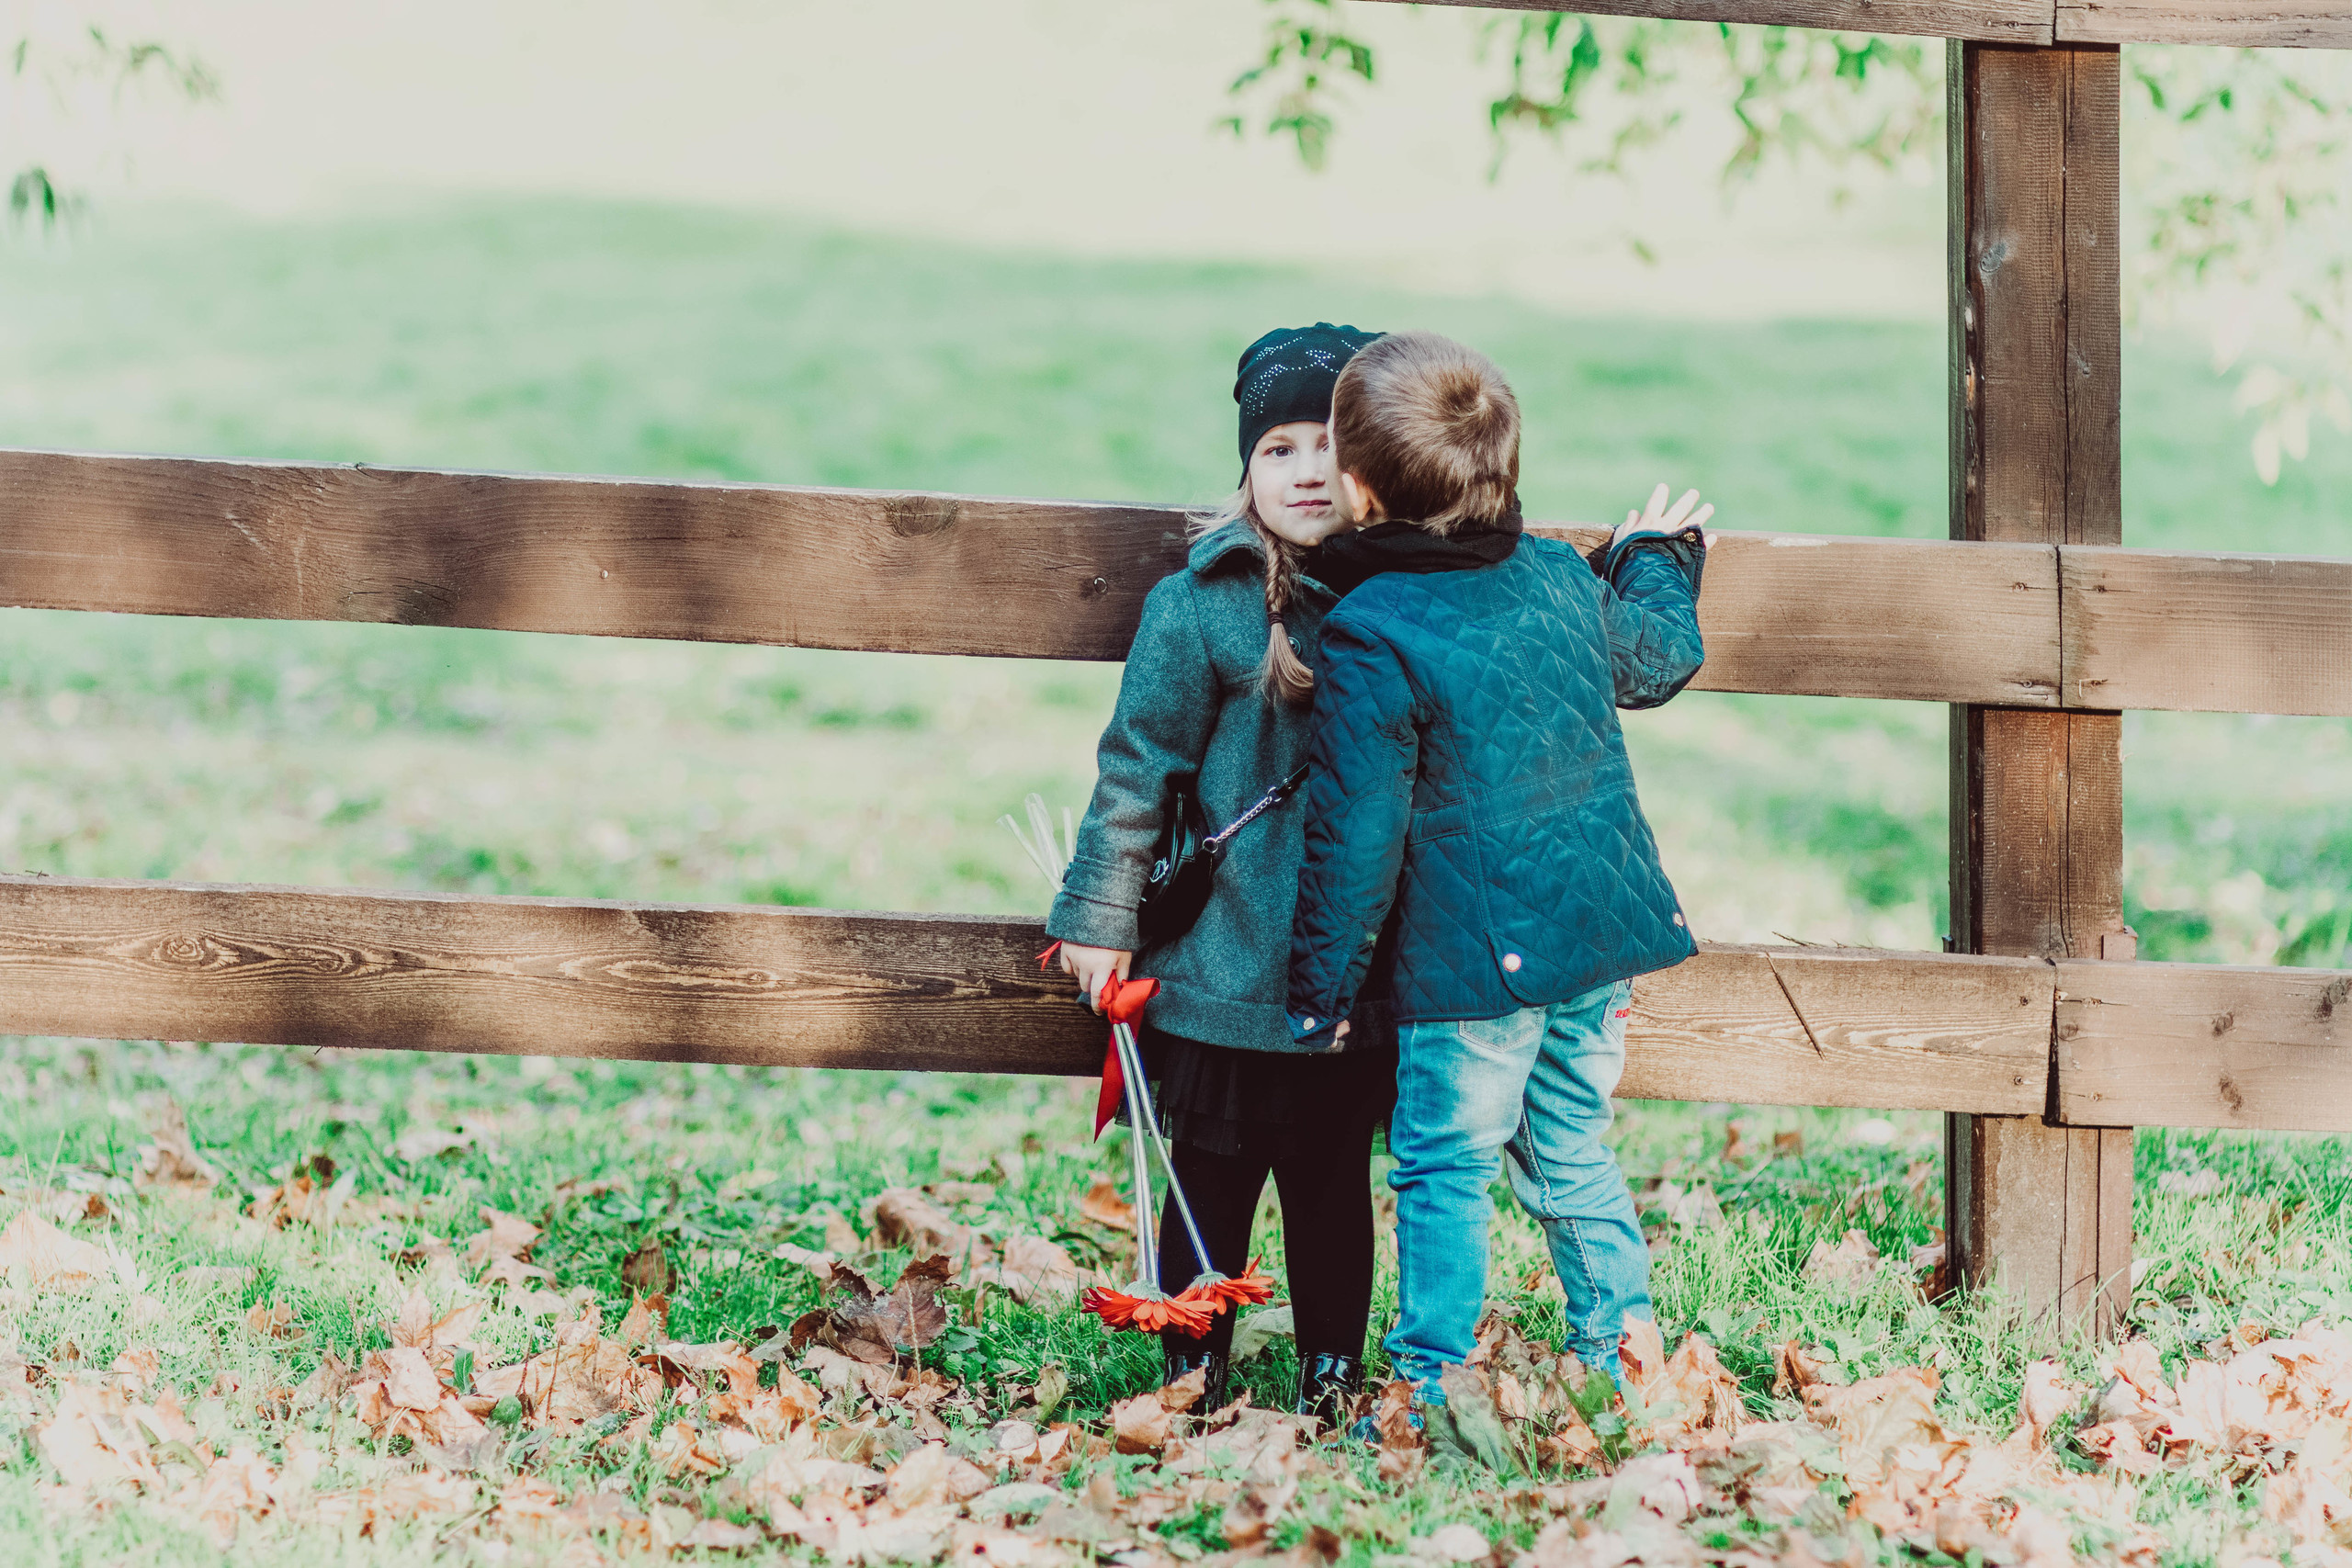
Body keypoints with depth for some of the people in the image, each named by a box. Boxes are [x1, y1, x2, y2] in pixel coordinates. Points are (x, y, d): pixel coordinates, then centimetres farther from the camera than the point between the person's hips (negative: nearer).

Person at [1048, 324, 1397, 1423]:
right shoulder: (1198, 607, -9)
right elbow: (1137, 767, -4)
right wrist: (1099, 917, -3)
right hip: (1227, 967, -3)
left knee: (1334, 1183, 14)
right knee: (1213, 1184, 6)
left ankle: (1333, 1378, 26)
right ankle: (1193, 1385, 18)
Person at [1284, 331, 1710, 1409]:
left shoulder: (1370, 638, -15)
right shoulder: (1563, 580, 5)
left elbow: (1357, 835, -13)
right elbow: (1658, 656, 26)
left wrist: (1322, 985, -3)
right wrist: (1660, 559, 46)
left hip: (1472, 957, -7)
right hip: (1604, 927, 7)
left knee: (1445, 1171, 3)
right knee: (1573, 1157, 19)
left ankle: (1431, 1389, 5)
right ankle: (1623, 1351, 24)